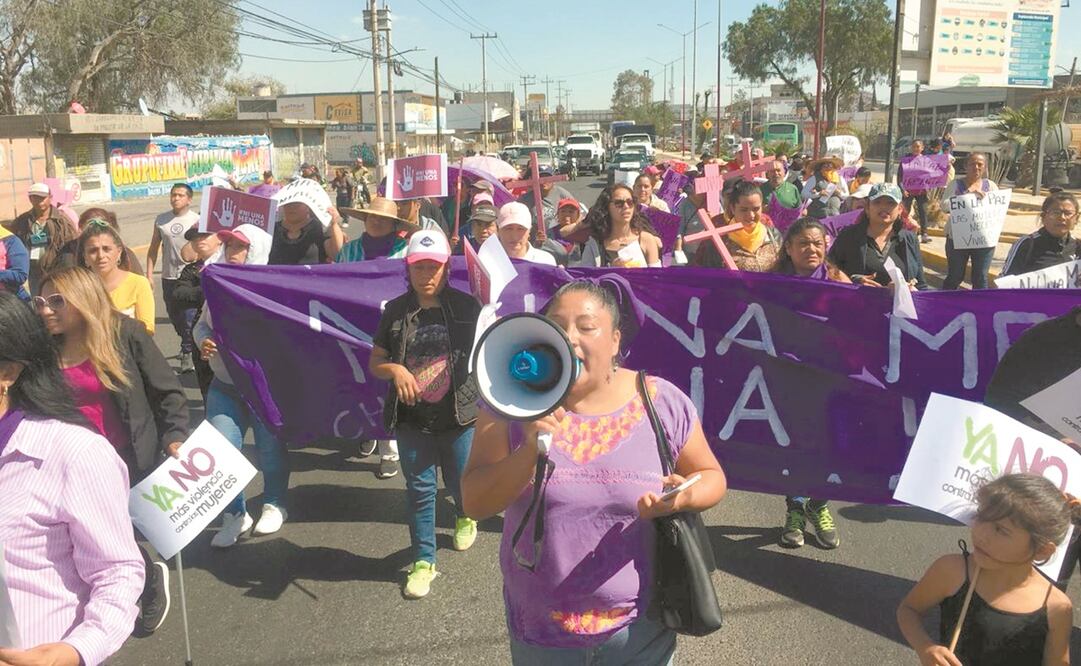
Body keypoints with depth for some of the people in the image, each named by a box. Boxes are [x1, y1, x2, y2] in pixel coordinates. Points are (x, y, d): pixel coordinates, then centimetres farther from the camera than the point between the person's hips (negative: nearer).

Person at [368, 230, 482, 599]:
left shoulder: (466, 306, -5)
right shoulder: (396, 310, 0)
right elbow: (375, 362, 6)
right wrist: (395, 369, -15)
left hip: (459, 414, -1)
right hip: (413, 418, 1)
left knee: (460, 481, 15)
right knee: (420, 489, 9)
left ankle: (465, 516, 51)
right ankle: (423, 561, 24)